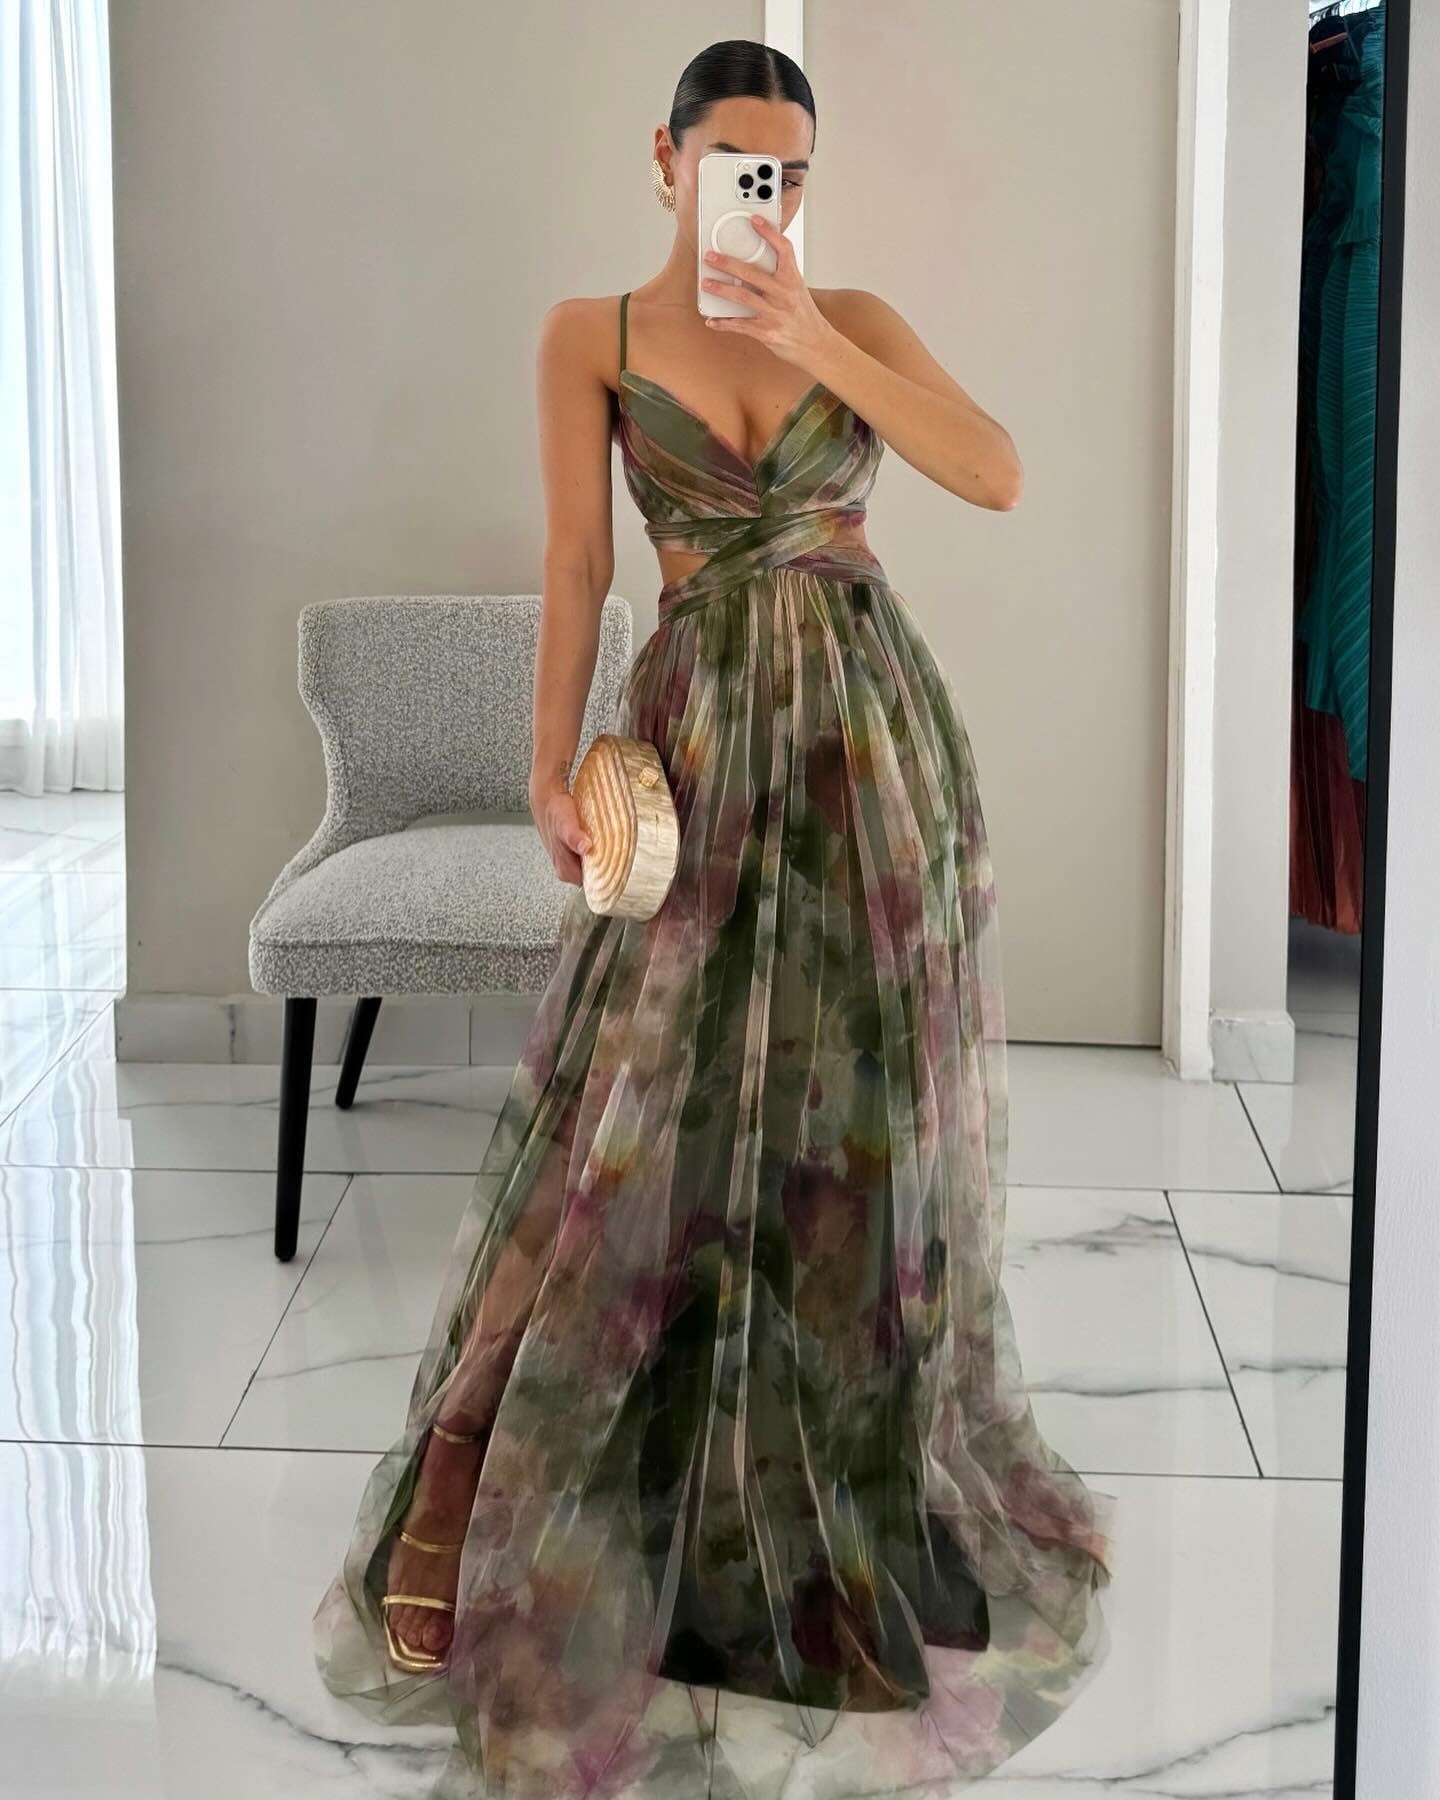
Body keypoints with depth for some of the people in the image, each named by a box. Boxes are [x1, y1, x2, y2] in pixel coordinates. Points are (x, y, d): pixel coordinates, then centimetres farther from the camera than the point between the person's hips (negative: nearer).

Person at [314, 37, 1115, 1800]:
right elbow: (576, 561, -1)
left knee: (858, 1105, 6)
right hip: (699, 735, -2)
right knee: (637, 1105, -5)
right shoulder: (590, 333, 3)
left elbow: (1000, 475, -7)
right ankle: (474, 1487, 6)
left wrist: (817, 344, -14)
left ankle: (860, 1462, 24)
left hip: (872, 735, 2)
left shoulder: (855, 319, 7)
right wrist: (552, 767, -10)